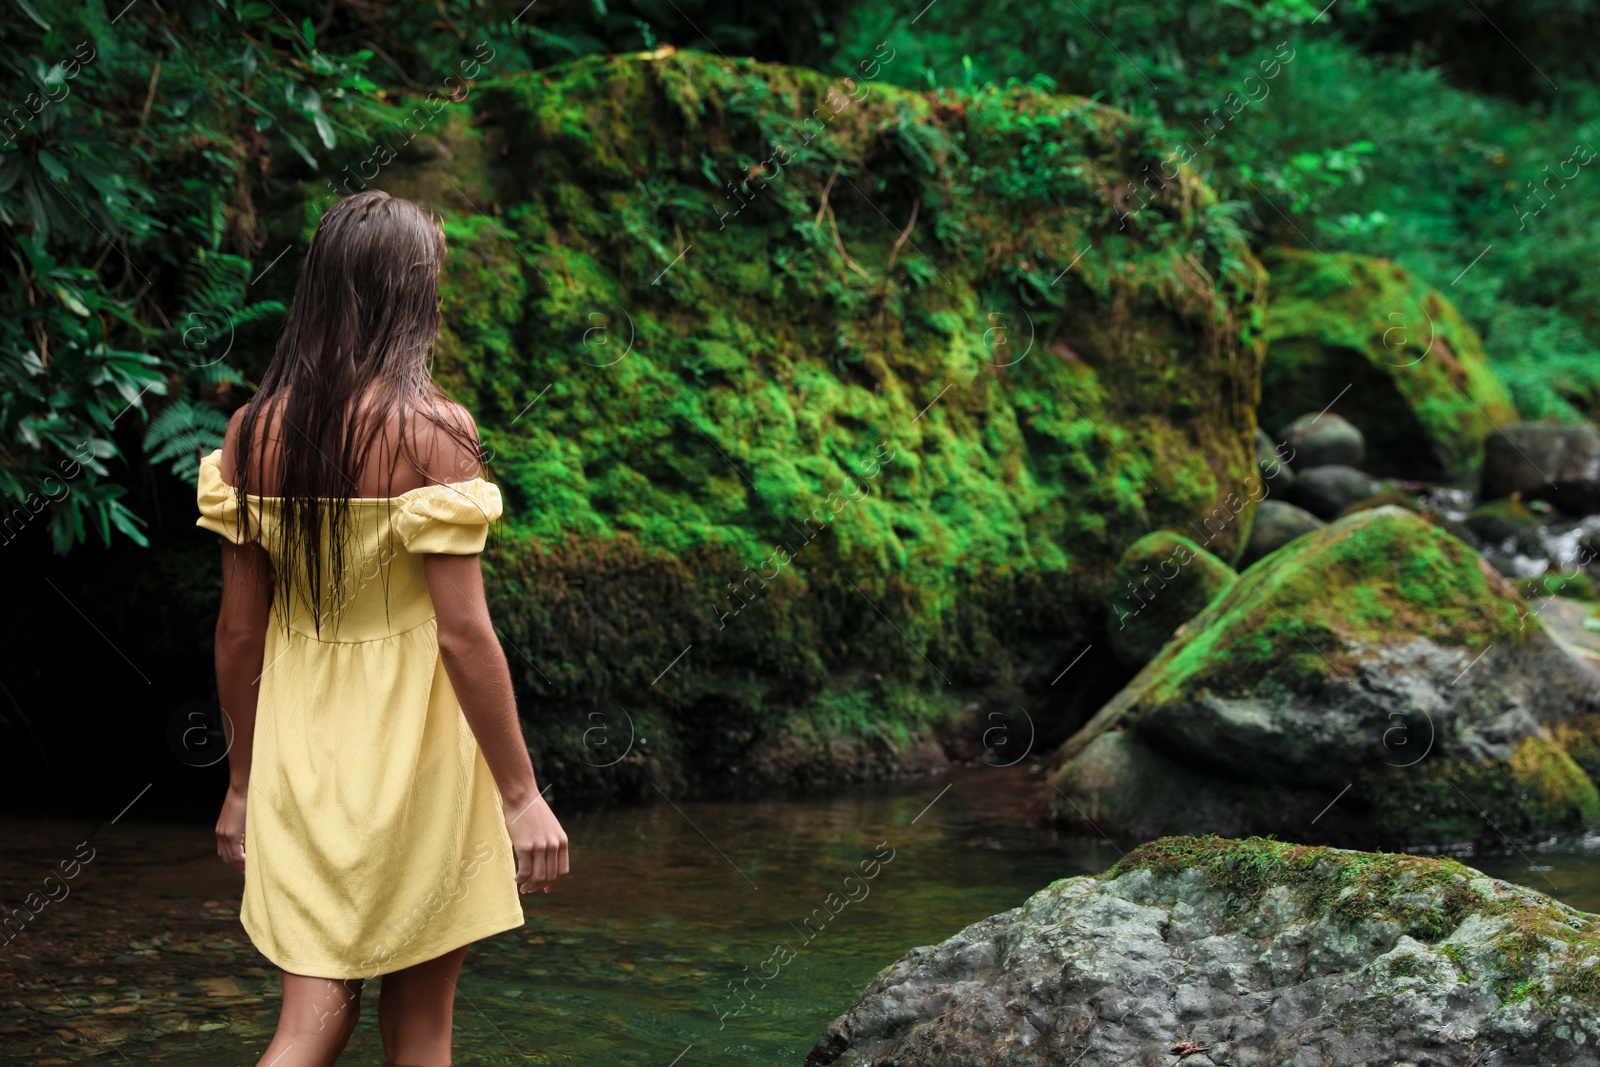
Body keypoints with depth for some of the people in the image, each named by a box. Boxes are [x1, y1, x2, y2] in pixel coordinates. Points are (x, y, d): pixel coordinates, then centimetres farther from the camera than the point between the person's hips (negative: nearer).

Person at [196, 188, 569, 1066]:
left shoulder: (253, 432, 1)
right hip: (407, 747, -4)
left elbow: (238, 630, 5)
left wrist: (241, 783, 15)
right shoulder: (433, 430, -14)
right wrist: (521, 795, -10)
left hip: (298, 748, 5)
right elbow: (462, 632, -16)